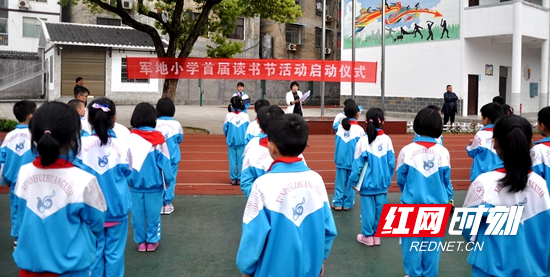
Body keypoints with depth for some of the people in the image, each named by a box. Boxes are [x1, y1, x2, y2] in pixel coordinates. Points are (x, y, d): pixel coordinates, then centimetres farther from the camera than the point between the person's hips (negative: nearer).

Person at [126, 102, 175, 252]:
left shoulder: (130, 138, -7)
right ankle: (152, 241, 19)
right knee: (153, 213, 10)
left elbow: (126, 162, 0)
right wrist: (169, 180, 4)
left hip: (135, 184, 1)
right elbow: (164, 162, -6)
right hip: (154, 183, -1)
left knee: (137, 213, 11)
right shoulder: (158, 138, -11)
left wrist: (127, 179, 11)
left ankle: (140, 241, 21)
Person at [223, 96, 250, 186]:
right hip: (242, 141, 0)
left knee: (232, 160, 8)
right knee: (241, 161, 6)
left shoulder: (228, 116, -6)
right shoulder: (245, 116, -6)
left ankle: (233, 179, 12)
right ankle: (240, 179, 9)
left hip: (231, 141, 0)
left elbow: (225, 129, 2)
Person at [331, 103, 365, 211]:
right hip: (353, 161, -2)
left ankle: (337, 203, 12)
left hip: (341, 160, 2)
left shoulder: (340, 127, -2)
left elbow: (336, 143, 3)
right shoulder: (359, 129, -9)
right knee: (351, 182, 8)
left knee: (340, 181, 9)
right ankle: (348, 204, 14)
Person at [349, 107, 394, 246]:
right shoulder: (387, 140, -5)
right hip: (382, 183, 3)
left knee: (368, 209, 7)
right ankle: (377, 235, 23)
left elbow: (358, 164, -9)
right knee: (380, 209, 12)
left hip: (367, 183, -3)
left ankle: (368, 236, 17)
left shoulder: (363, 141, -13)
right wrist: (388, 179, 13)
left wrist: (354, 181, 1)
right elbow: (392, 163, 1)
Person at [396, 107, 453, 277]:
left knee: (412, 241, 11)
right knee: (433, 242, 14)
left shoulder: (407, 151, -14)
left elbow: (401, 179, -2)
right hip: (436, 206, 2)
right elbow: (446, 181, 2)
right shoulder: (443, 152, -10)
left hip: (412, 205, -1)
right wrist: (447, 198, 21)